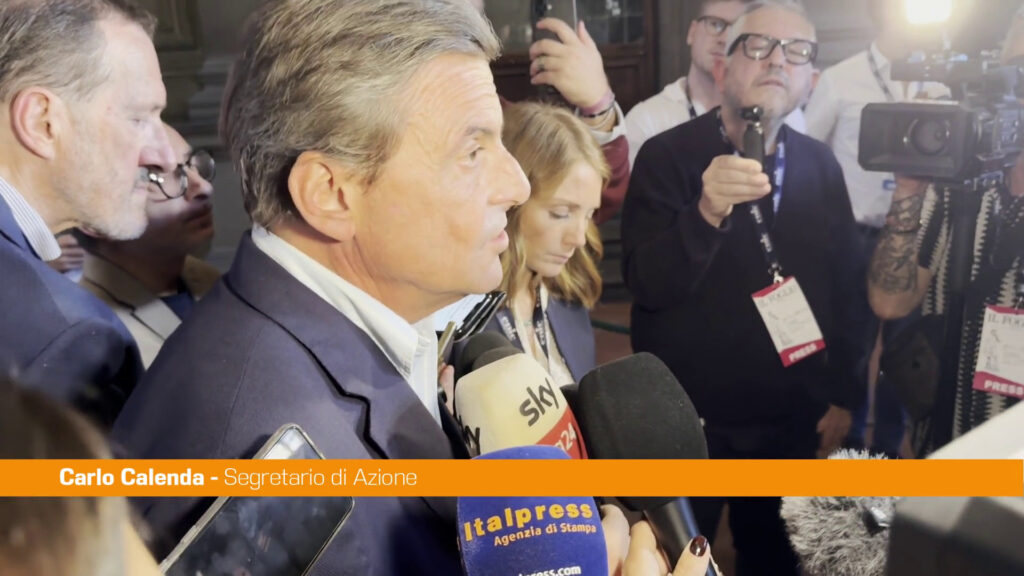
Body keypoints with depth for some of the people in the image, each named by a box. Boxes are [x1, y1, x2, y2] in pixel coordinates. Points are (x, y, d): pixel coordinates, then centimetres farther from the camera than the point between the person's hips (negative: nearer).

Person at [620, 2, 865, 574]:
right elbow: (647, 285, -23)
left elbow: (844, 285, 7)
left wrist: (842, 394, 7)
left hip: (793, 420, 4)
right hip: (687, 419, -3)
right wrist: (706, 212, -39)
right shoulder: (667, 155, -13)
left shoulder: (821, 165, 0)